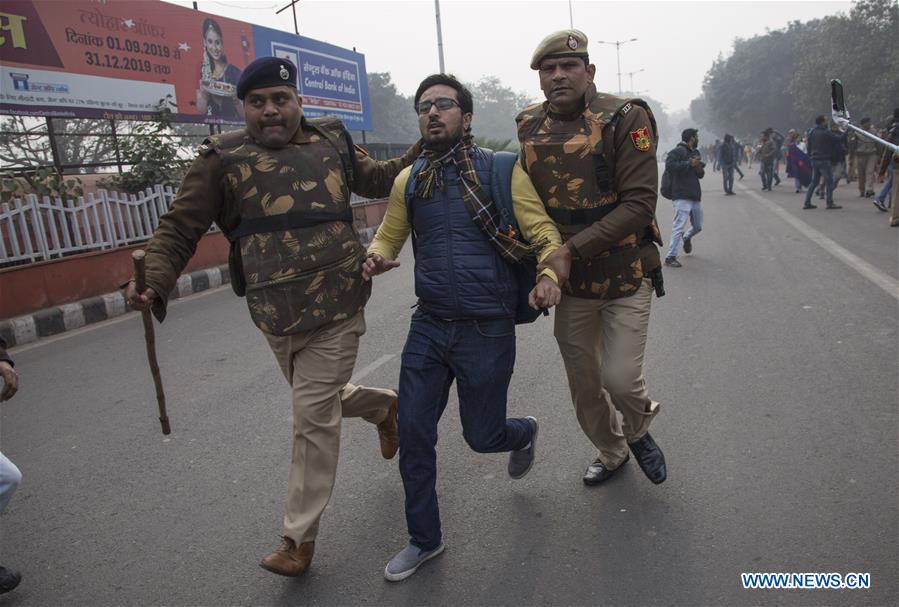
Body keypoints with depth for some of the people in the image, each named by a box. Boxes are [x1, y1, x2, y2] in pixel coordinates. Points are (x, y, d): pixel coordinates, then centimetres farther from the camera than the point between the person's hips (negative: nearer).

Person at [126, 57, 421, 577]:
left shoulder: (332, 142, 5)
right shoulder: (223, 160, -2)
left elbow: (377, 180, 22)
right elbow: (179, 229, 0)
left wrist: (425, 149, 11)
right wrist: (155, 284, -16)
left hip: (337, 308, -1)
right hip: (276, 316, 2)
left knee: (315, 414, -2)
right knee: (319, 398, 20)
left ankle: (300, 536, 16)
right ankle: (384, 405, 54)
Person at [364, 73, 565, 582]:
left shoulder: (500, 170, -6)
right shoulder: (408, 180, 6)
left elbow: (544, 231, -6)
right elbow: (388, 235, 18)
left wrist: (551, 275, -27)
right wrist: (376, 258, -5)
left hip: (487, 330, -4)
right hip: (428, 326, 4)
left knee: (481, 436, 8)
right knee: (413, 435, 6)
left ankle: (525, 432, 47)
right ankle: (425, 539, 28)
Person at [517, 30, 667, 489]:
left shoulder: (625, 119, -13)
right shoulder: (528, 128, 1)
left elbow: (639, 203, -20)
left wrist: (572, 249, -25)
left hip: (626, 276, -4)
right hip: (569, 281, 4)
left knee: (620, 379, -8)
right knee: (583, 383, 13)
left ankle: (638, 429, 30)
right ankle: (611, 453, 42)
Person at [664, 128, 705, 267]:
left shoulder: (694, 153, 22)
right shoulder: (678, 151, -5)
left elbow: (701, 175, 27)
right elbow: (669, 165, -22)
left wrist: (700, 169, 3)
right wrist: (689, 164, -19)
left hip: (695, 196, 8)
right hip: (682, 197, -8)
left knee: (698, 227, 16)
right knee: (679, 226, -13)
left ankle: (687, 237, 48)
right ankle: (670, 257, -9)